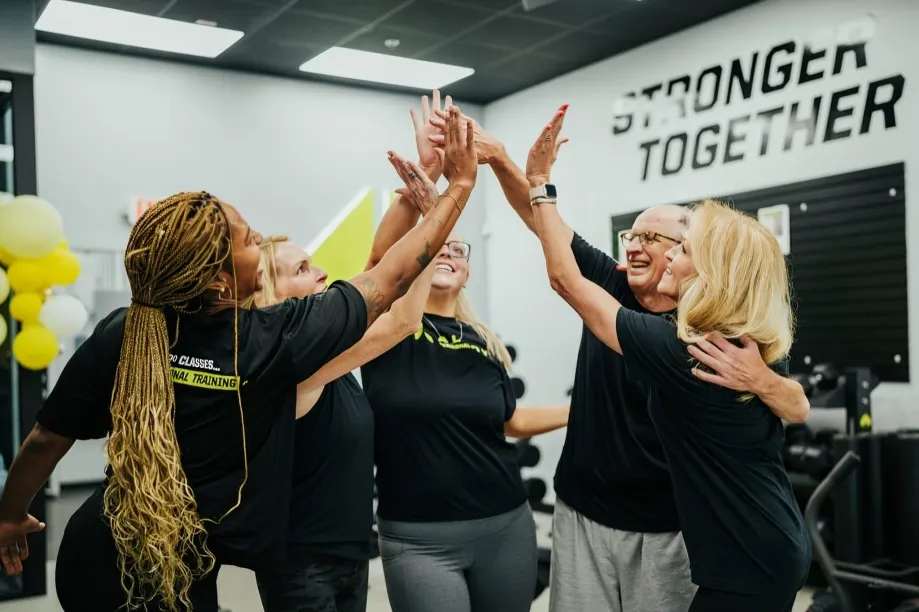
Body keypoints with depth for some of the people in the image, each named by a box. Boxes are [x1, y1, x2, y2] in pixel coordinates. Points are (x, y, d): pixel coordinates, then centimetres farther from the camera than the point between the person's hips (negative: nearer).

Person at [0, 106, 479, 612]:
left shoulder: (119, 335, -11)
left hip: (92, 554, 5)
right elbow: (390, 280, -12)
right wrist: (461, 183, -3)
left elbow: (47, 439, -1)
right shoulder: (272, 341, -20)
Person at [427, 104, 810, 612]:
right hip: (582, 514, 3)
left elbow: (799, 410, -13)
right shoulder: (608, 286, -2)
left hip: (665, 528, -2)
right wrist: (497, 158, -24)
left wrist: (760, 380, -35)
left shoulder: (712, 335, -9)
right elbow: (540, 219, -8)